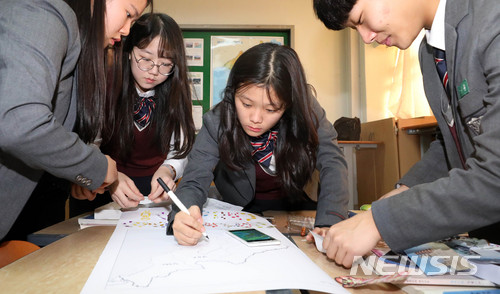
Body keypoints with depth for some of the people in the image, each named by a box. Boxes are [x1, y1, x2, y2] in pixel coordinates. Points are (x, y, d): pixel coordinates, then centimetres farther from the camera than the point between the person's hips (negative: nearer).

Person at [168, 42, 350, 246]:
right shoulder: (217, 122, -21)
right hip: (241, 216, 1)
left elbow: (332, 162, -21)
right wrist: (183, 216, -44)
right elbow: (194, 182, -21)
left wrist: (329, 222, -38)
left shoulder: (305, 110, -20)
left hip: (297, 211, 0)